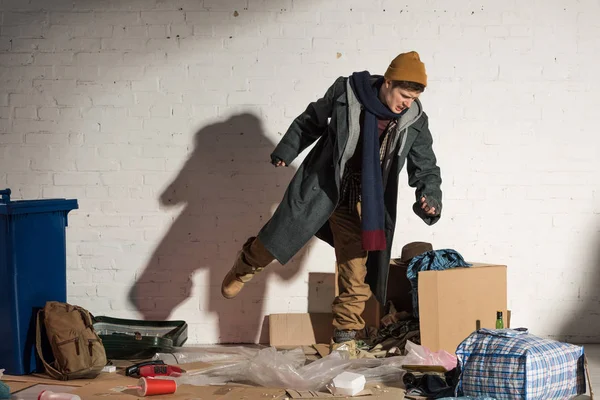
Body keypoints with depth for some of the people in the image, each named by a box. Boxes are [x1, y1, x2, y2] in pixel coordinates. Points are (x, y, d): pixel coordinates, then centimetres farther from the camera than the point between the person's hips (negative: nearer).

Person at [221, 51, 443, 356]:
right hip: (319, 188, -1)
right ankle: (245, 268, 32)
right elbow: (311, 121, 5)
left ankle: (344, 339, 16)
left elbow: (425, 168, -1)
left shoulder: (415, 122, -8)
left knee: (356, 277, 2)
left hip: (360, 205, 2)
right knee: (277, 239, -1)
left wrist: (429, 197, -21)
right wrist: (284, 152, 12)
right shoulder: (346, 92, -12)